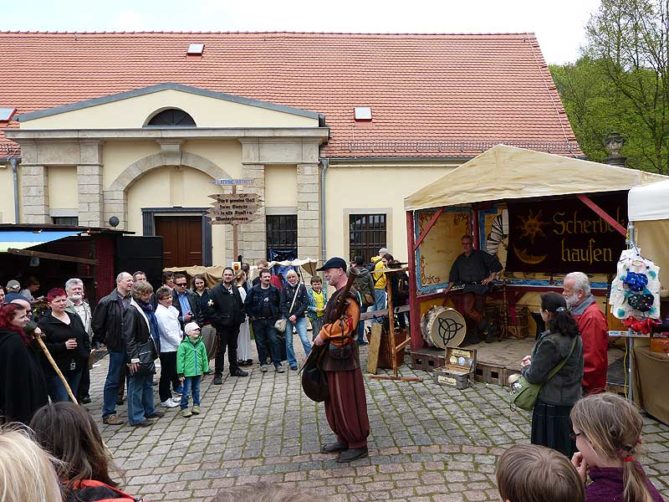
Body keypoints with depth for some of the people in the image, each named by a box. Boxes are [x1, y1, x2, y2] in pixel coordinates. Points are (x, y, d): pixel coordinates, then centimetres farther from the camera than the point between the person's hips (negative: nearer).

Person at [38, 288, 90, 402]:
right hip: (56, 370, -6)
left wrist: (88, 354, 6)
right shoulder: (44, 323, -7)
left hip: (76, 368, 6)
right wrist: (63, 346, -21)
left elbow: (85, 338, 19)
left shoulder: (75, 318, 13)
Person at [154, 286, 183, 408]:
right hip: (167, 348, -9)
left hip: (174, 347, 9)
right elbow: (168, 333, -21)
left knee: (174, 372, 18)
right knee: (166, 374, 2)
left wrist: (181, 334, 4)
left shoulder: (170, 308, 8)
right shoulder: (161, 313, -19)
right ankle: (165, 399, 13)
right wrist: (180, 342, -13)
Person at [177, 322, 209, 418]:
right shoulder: (183, 345, -13)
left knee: (196, 390, 16)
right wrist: (180, 373, -11)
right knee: (186, 391, 1)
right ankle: (184, 408, 13)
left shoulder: (201, 344, 2)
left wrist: (204, 370, 11)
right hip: (187, 373, -4)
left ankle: (196, 405, 28)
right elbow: (180, 360, -11)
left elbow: (204, 358, 10)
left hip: (198, 372, 5)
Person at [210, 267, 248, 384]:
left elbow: (241, 305, 15)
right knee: (221, 350, -2)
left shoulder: (235, 290, 10)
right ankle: (218, 374, 4)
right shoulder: (216, 291, -9)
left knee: (233, 348, 18)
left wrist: (241, 317, 4)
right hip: (222, 326, -6)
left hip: (234, 325, 6)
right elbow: (212, 308, -11)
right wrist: (217, 319, -16)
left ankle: (234, 369, 30)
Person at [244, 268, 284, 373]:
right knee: (260, 343, 7)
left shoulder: (274, 290, 2)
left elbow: (279, 304, 12)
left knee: (274, 341, -4)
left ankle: (277, 363, 0)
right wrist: (251, 316, -2)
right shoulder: (254, 290, -5)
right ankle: (263, 363, 18)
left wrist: (277, 315, 5)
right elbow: (247, 304, 0)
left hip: (271, 321, 1)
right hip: (257, 321, -1)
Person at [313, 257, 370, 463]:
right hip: (332, 354, 10)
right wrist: (322, 337, 11)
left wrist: (323, 334, -19)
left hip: (343, 355, -10)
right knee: (334, 399, 16)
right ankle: (344, 439, 27)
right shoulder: (337, 294, 17)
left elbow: (347, 324, -27)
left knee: (348, 400, -3)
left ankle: (358, 445, 8)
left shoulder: (348, 295, -16)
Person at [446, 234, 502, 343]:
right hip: (467, 288, 4)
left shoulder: (480, 255, 5)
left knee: (479, 311, -9)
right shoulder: (459, 259, 19)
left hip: (480, 286, -4)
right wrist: (449, 286, 13)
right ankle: (488, 327, -5)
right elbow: (454, 275, 23)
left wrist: (491, 277, -2)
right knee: (467, 309, -15)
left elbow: (495, 264, 3)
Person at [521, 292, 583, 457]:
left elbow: (536, 376, -18)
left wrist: (525, 368, 2)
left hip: (551, 405, -8)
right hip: (572, 400, 8)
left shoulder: (550, 341, -24)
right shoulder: (574, 336, 3)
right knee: (568, 449, 19)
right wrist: (534, 359, 8)